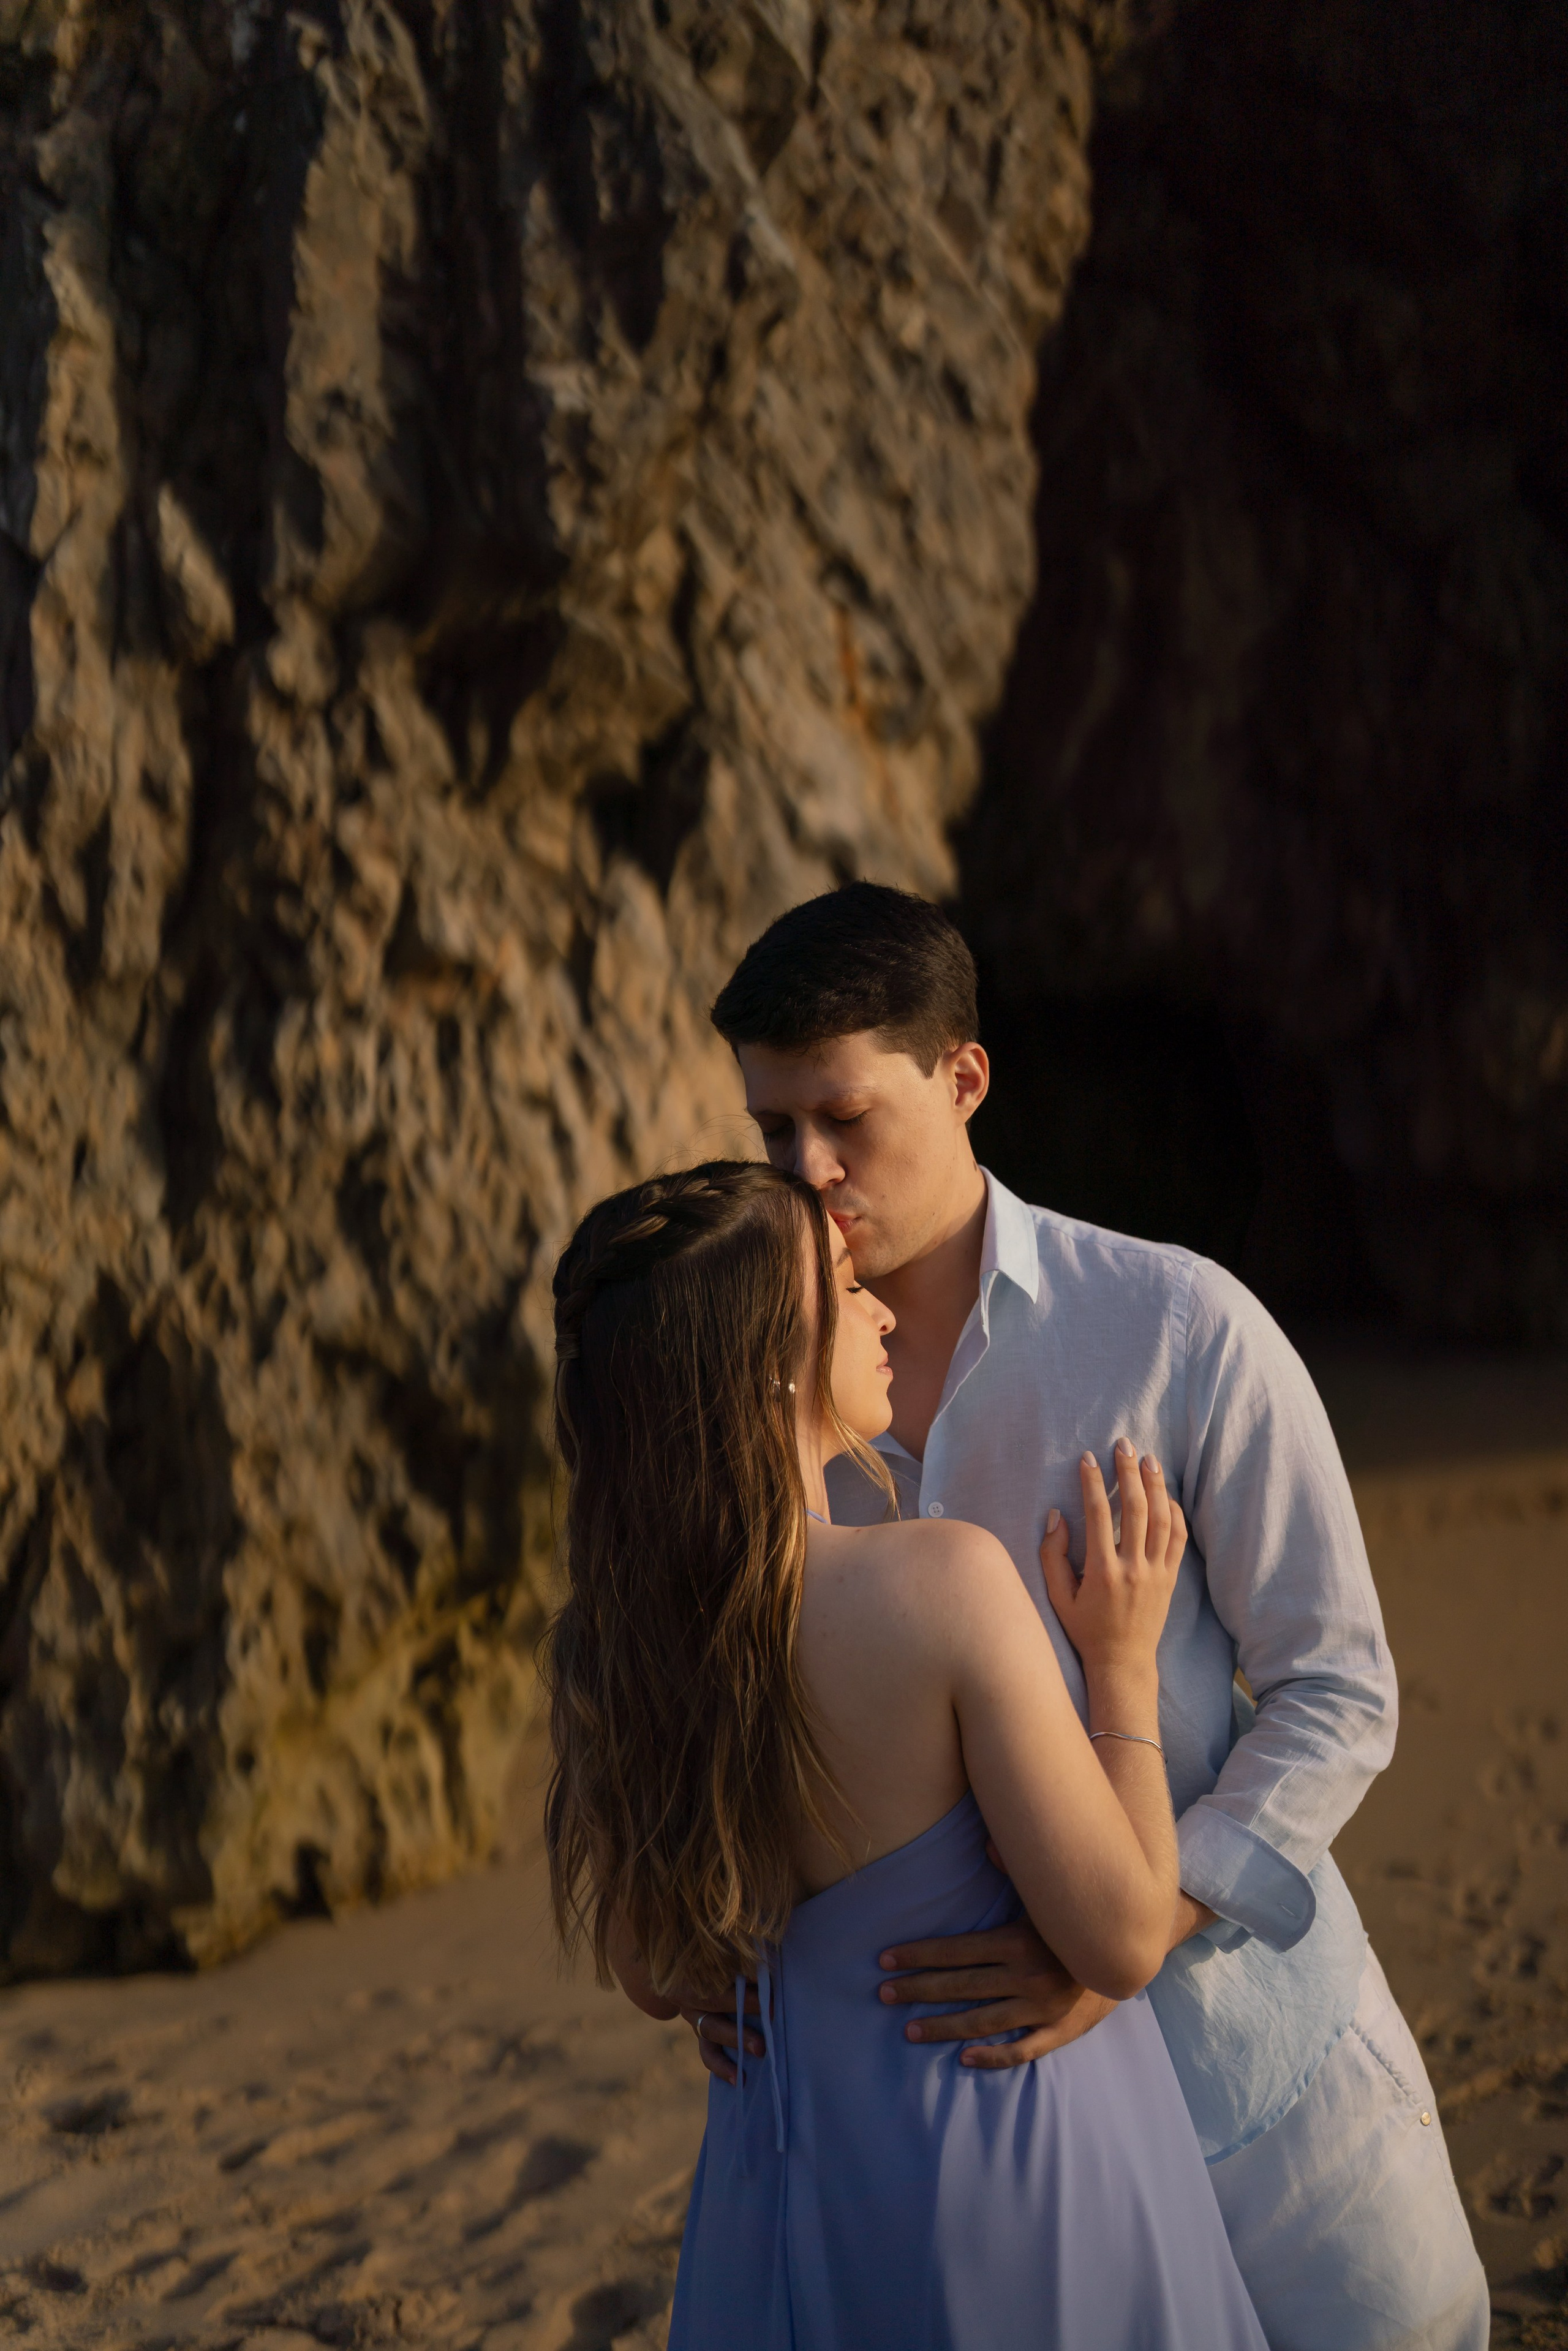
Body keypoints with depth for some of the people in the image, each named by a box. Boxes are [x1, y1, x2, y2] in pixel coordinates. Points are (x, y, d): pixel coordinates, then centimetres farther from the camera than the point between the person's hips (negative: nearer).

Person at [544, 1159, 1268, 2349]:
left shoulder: (596, 1646, -7)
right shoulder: (943, 1579, -25)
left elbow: (656, 1978, 6)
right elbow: (1124, 1938, -19)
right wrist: (1125, 1662, -8)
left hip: (788, 2183, 5)